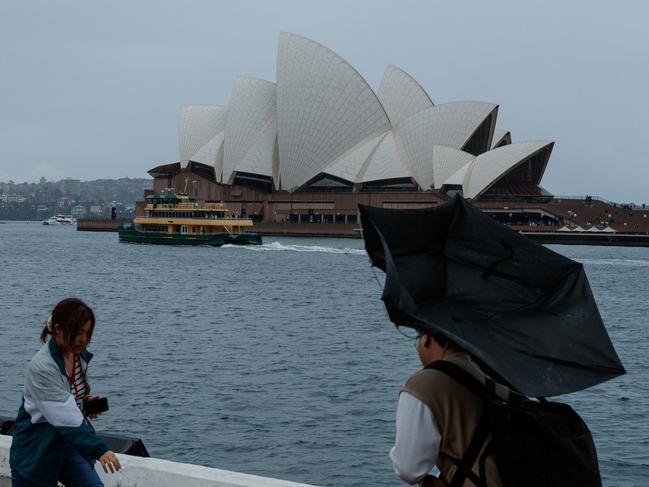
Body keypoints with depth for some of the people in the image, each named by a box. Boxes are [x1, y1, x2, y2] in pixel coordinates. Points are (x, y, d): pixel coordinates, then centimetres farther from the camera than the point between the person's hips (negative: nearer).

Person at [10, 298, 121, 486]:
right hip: (36, 450, -6)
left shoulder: (79, 355, 0)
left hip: (69, 443, 6)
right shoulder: (42, 367, -25)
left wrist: (85, 401, -1)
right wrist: (99, 450, -39)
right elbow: (65, 418, -33)